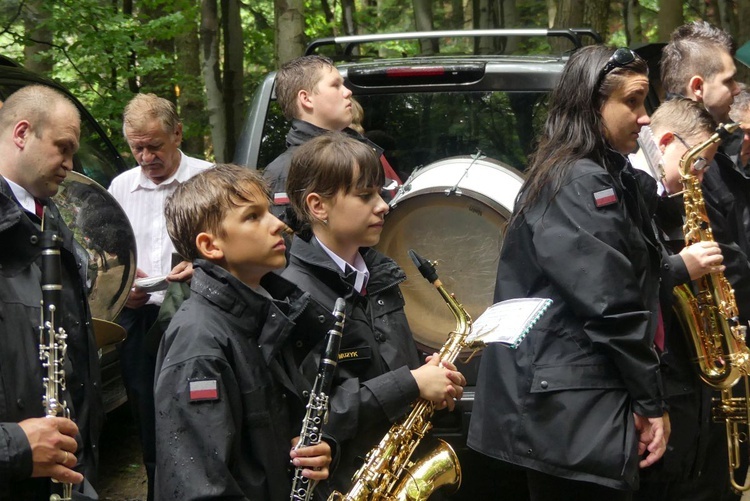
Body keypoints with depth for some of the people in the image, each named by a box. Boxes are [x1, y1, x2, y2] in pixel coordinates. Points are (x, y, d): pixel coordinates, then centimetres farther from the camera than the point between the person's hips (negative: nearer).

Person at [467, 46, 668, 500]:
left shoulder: (603, 177, 16)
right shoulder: (583, 183, -15)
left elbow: (632, 281, 18)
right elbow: (611, 306, -19)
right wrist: (652, 402, -14)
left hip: (564, 398, 10)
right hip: (573, 410, -10)